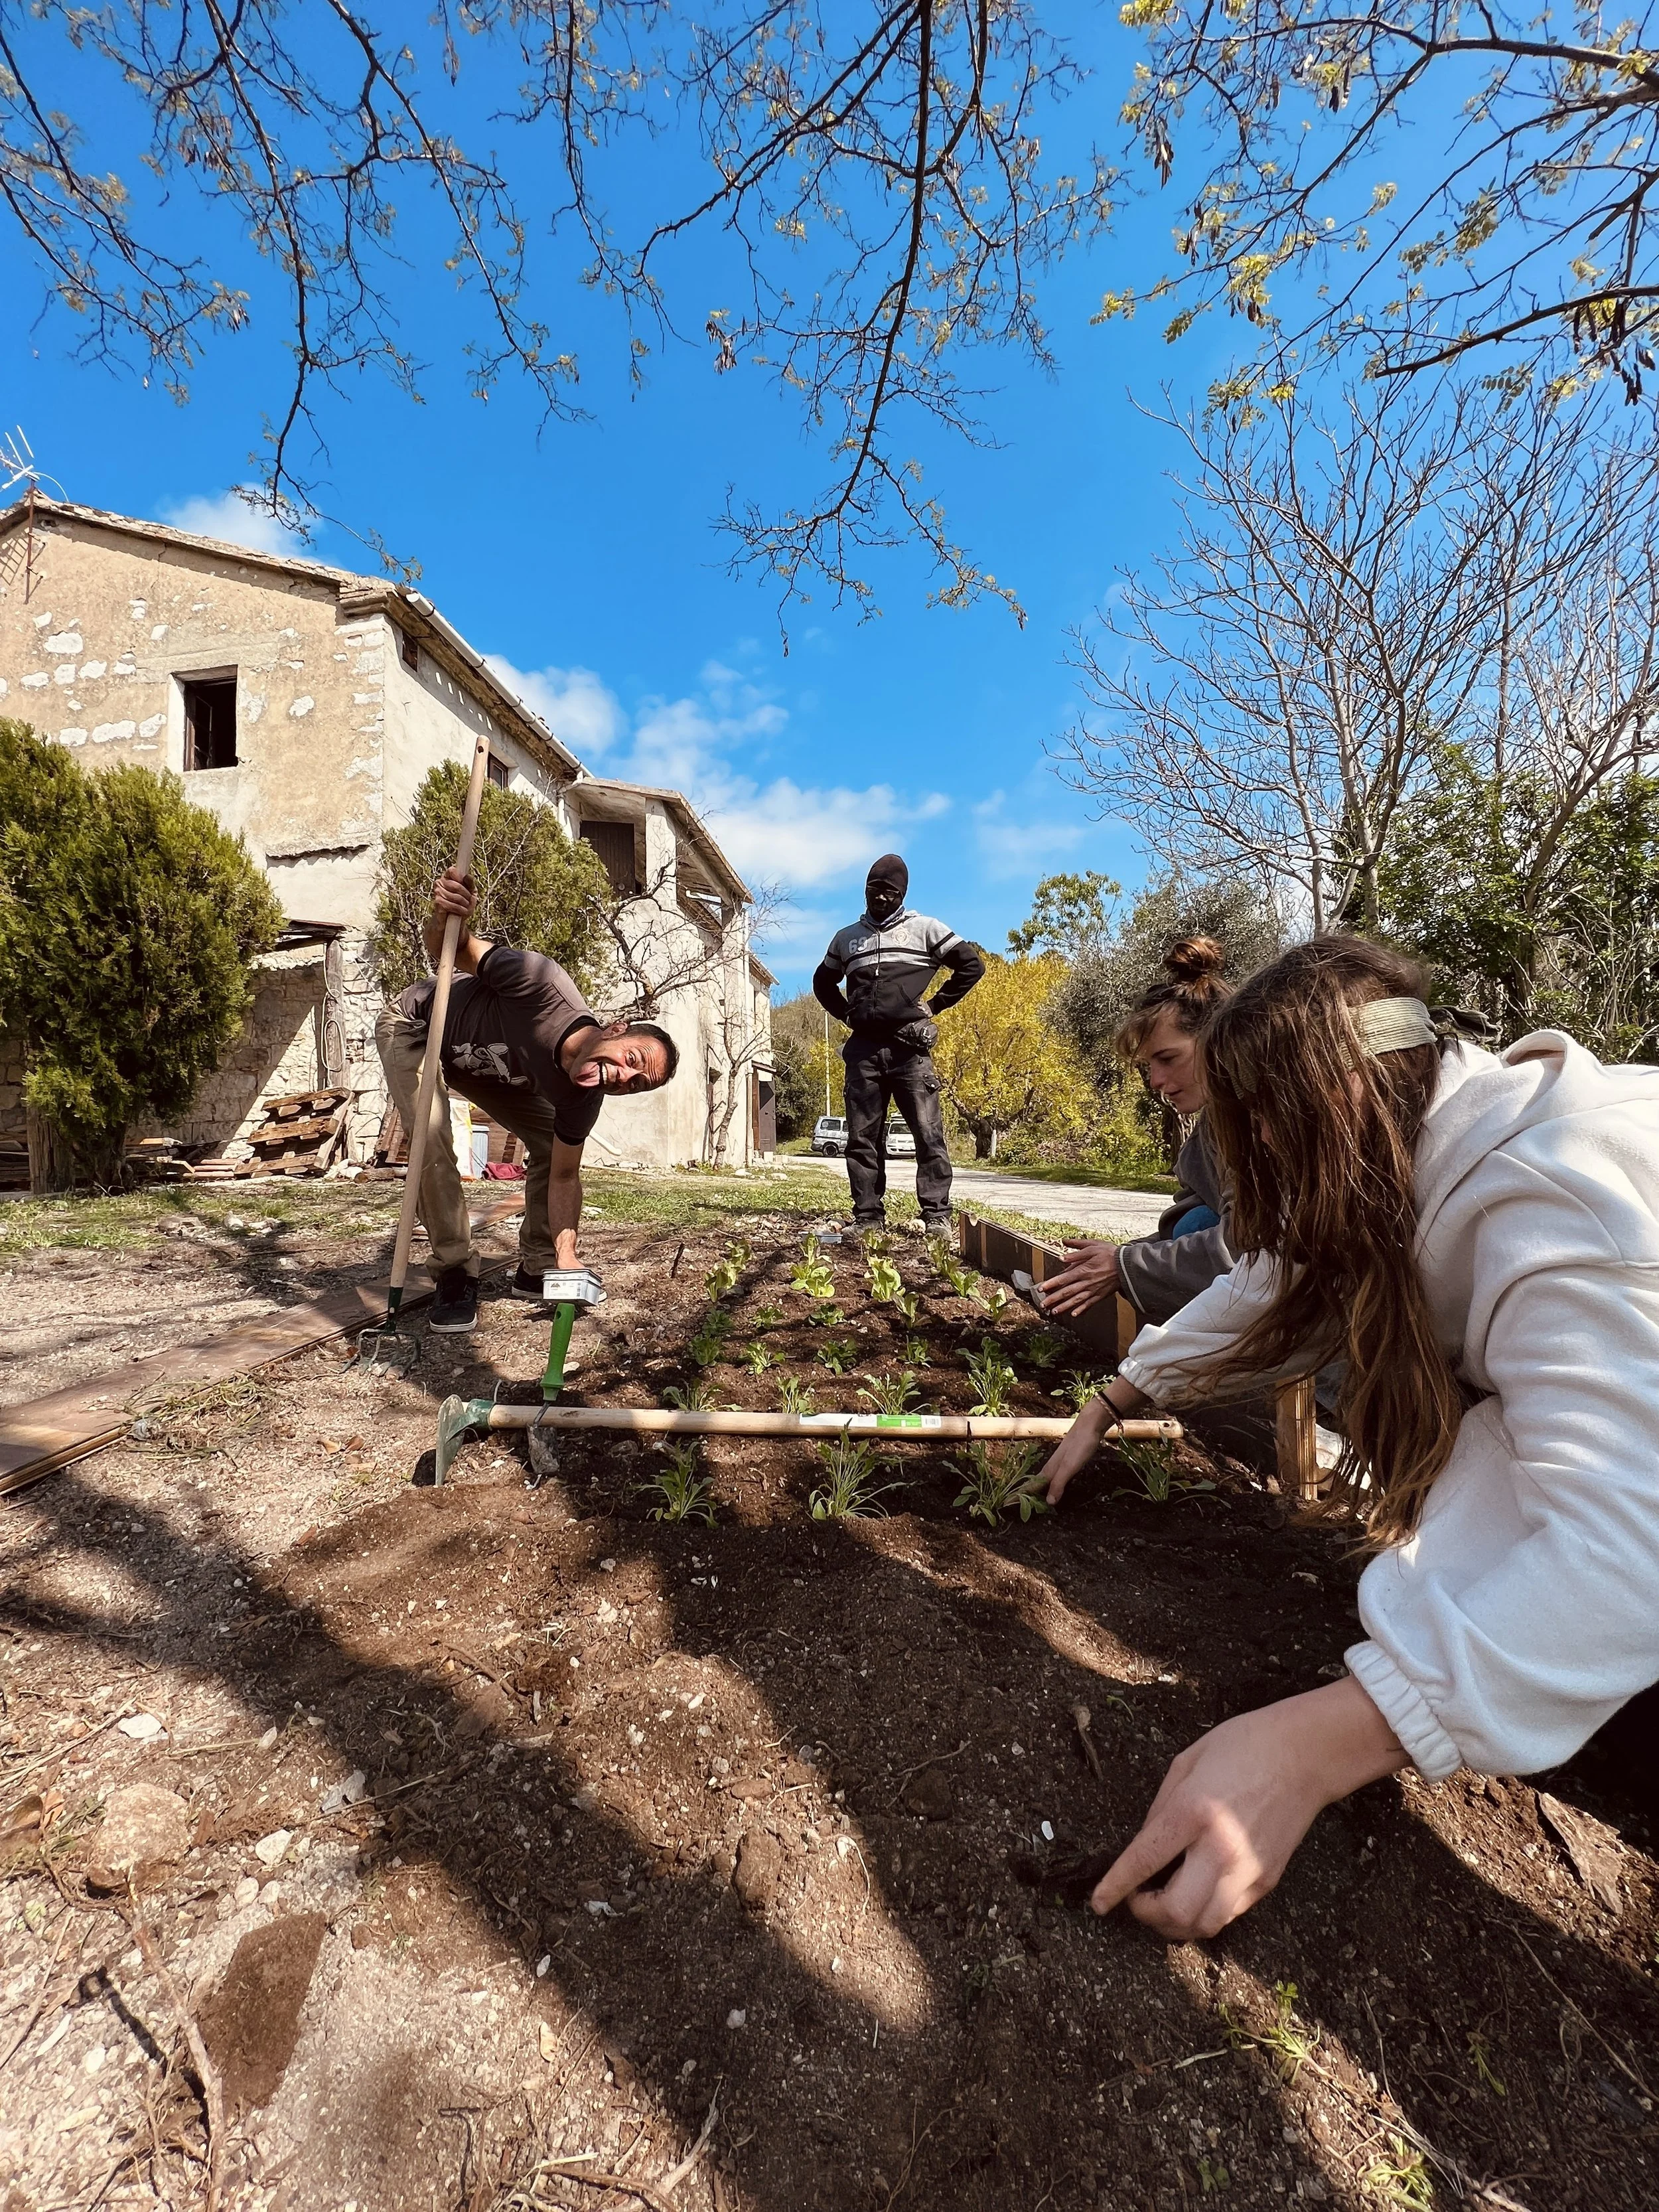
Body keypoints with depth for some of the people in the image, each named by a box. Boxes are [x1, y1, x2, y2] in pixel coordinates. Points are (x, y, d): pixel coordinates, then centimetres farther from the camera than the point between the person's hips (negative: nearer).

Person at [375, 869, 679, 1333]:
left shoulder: (582, 1101, -25)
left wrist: (566, 1255, -26)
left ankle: (537, 1269, 11)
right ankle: (455, 1277, -6)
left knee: (551, 1144, -4)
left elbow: (563, 1176, -15)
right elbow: (450, 950, -30)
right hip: (416, 1029, -4)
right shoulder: (543, 986, -42)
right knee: (434, 1148, -24)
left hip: (481, 1062, 5)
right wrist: (445, 917, -55)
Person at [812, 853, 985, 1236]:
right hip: (863, 1049, 3)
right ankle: (868, 1216, 7)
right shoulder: (847, 937, 18)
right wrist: (846, 1014, 14)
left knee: (928, 1134, -7)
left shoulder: (925, 928, 8)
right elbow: (823, 982, 31)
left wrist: (934, 1006, 2)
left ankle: (937, 1216, -2)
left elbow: (972, 964, 8)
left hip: (910, 1046, -3)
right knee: (863, 1137, 2)